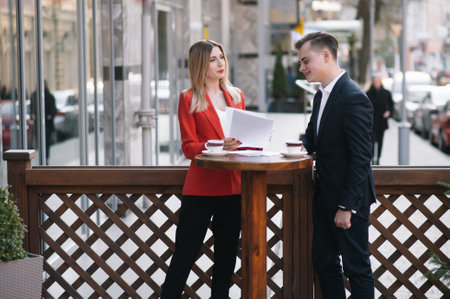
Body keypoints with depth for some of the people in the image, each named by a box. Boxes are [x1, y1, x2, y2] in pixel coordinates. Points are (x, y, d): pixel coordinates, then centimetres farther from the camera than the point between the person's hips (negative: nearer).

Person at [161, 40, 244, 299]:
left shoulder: (236, 96, 14)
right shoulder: (189, 99, -1)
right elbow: (189, 147, -7)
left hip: (233, 187, 5)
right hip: (201, 187, -5)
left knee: (226, 255, 10)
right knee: (185, 255, -2)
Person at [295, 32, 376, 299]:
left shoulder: (354, 98, -19)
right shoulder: (321, 96, 11)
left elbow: (361, 158, -21)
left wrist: (346, 206, -21)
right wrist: (303, 145, -3)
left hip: (349, 199, -9)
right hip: (324, 197, 9)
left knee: (357, 267, 1)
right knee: (324, 263, 14)